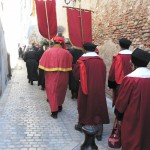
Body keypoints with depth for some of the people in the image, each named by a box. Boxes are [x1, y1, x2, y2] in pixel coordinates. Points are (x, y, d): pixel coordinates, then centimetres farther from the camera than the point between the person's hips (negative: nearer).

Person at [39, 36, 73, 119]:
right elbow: (70, 65, 1)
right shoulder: (66, 53, -7)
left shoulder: (48, 51, -6)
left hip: (51, 76, -1)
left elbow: (42, 65, -3)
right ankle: (59, 106, 38)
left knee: (52, 92, 7)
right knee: (61, 91, 21)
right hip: (63, 77, 1)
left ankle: (54, 111, 4)